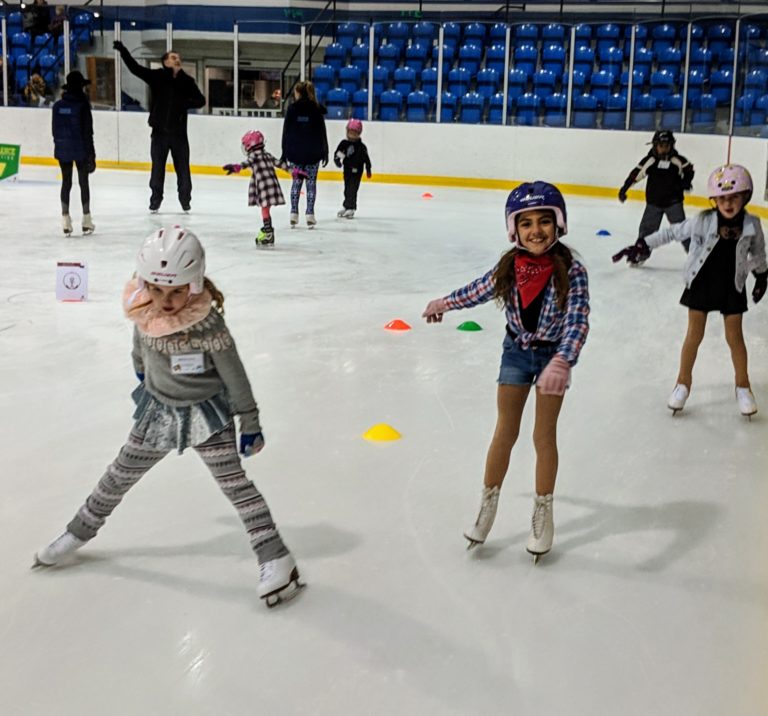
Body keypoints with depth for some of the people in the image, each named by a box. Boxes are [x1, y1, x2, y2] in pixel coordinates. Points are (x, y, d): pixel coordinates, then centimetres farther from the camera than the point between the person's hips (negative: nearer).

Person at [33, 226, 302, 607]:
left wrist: (249, 422, -12)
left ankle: (276, 558, -8)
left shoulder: (207, 322, -27)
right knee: (122, 472, 18)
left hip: (206, 411, -5)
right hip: (159, 409, 5)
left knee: (232, 479, -10)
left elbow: (234, 374, -18)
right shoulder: (143, 308, -12)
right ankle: (80, 531, 39)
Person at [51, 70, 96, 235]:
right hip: (80, 149, -4)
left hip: (62, 149, 4)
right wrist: (90, 153, -6)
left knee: (66, 183, 9)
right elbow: (87, 131, -11)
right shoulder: (83, 105, -11)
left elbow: (55, 129, 6)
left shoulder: (58, 106, 2)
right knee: (83, 182, 7)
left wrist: (59, 145, 16)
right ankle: (86, 220, 11)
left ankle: (65, 220, 9)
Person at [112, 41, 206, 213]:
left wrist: (188, 103, -14)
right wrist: (122, 50, -18)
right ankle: (155, 199, 17)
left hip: (179, 132, 1)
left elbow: (201, 100, 5)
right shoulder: (156, 76, -1)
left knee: (183, 168, 6)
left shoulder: (187, 81, 3)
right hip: (160, 131, -1)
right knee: (158, 168, 5)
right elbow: (135, 68, -7)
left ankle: (185, 199, 20)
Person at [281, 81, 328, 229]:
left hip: (295, 152, 0)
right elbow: (322, 132, 0)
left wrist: (285, 152, 6)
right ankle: (310, 214, -1)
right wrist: (325, 152, 6)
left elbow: (286, 132, -1)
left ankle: (294, 214, 6)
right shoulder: (316, 109, -1)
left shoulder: (292, 109, -2)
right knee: (311, 182, 3)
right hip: (313, 152, 0)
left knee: (297, 181, 10)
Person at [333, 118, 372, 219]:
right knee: (347, 190, 14)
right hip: (347, 170, 4)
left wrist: (368, 170, -3)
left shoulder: (361, 147, -6)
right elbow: (337, 152, 2)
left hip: (356, 172, -4)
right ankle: (347, 207, 27)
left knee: (352, 190, -10)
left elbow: (366, 159, -2)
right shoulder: (344, 143, 2)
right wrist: (338, 159, -19)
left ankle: (350, 208, -8)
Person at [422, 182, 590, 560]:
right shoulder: (508, 267, -13)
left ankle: (543, 513, 27)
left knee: (544, 435, 8)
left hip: (553, 355, -2)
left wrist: (561, 363, -47)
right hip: (516, 351, 3)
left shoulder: (571, 271, -24)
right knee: (505, 432, 12)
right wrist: (444, 303, 22)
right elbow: (481, 289, 7)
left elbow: (578, 322, -31)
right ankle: (488, 505, 28)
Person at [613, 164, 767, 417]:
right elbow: (673, 233, -10)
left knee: (734, 337, 8)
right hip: (701, 284, -1)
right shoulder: (703, 221, -18)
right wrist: (642, 246, -12)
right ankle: (683, 383, 26)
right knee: (694, 335, 8)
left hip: (732, 288, 1)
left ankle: (743, 386, 26)